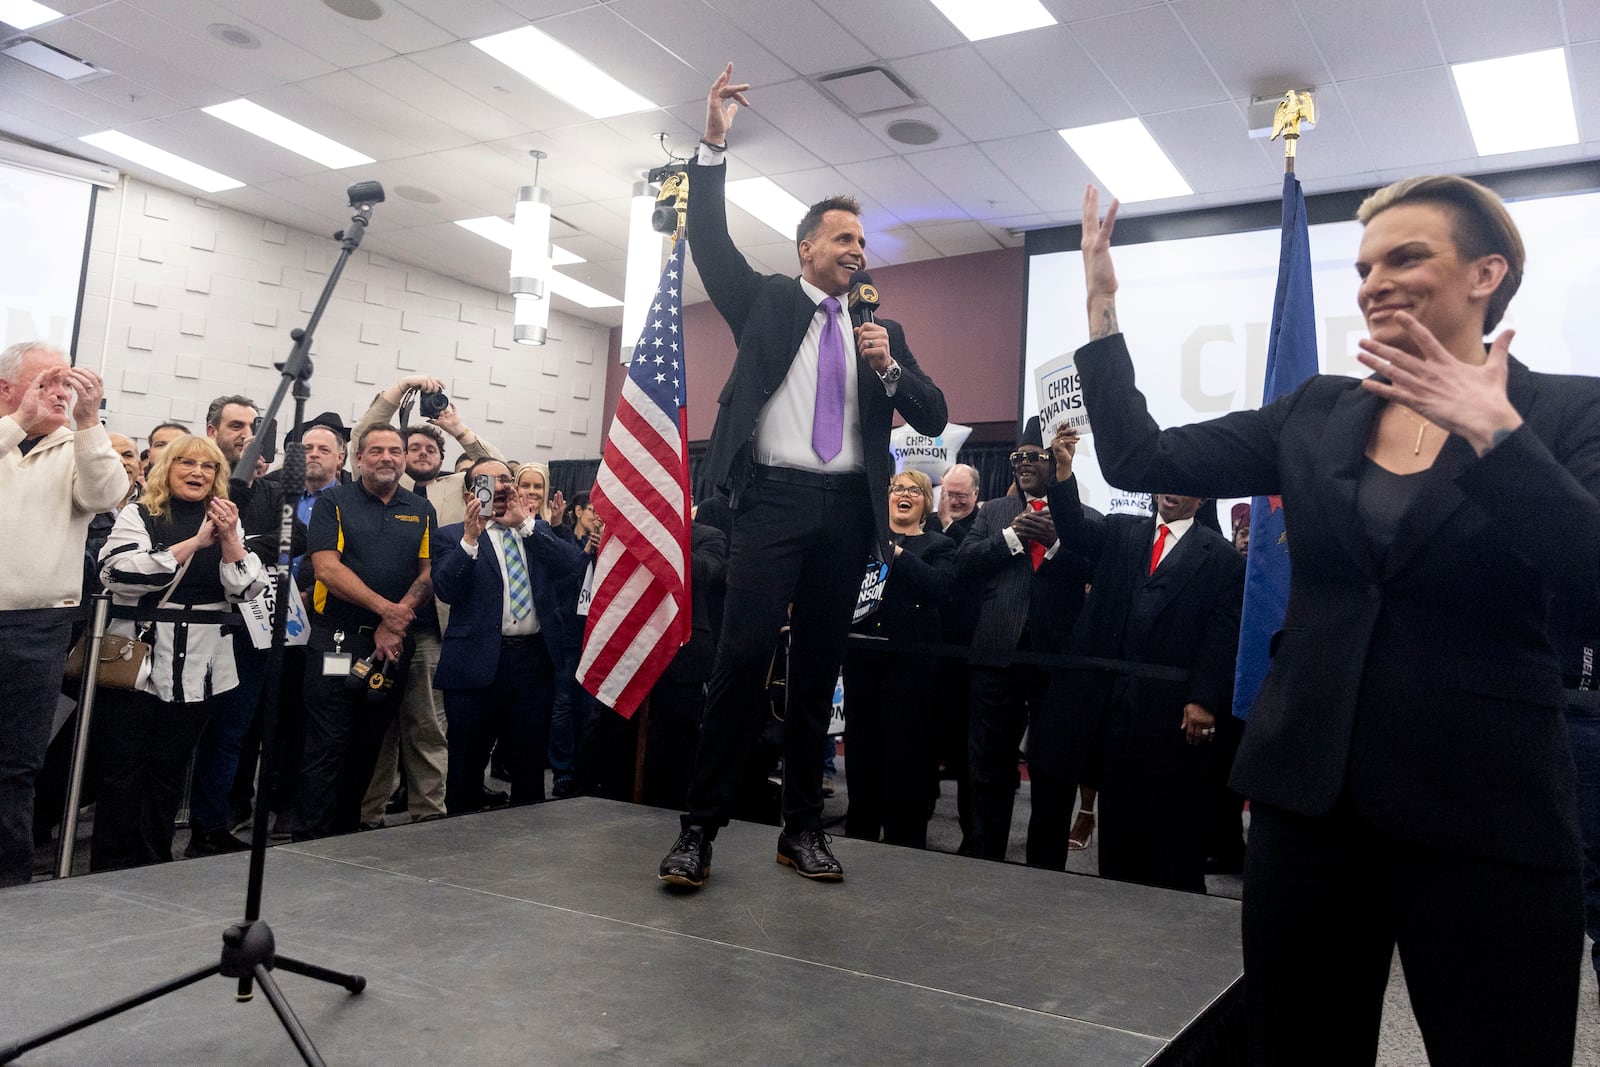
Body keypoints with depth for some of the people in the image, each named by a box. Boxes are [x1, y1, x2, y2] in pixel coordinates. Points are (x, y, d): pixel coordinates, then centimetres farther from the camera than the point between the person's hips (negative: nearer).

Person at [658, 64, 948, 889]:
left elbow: (932, 417, 12)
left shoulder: (882, 330, 18)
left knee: (818, 669, 6)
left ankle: (802, 828, 14)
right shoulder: (765, 301, 12)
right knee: (742, 656, -12)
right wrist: (714, 145, -7)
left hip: (847, 511, 3)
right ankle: (699, 827, -4)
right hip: (773, 499, -3)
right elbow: (709, 241, 1)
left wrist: (889, 366, -5)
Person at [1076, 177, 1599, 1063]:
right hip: (1309, 791, 3)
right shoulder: (1314, 412, 6)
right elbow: (1139, 461, 0)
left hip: (1483, 810, -3)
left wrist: (1494, 431, -25)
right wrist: (1102, 309, -4)